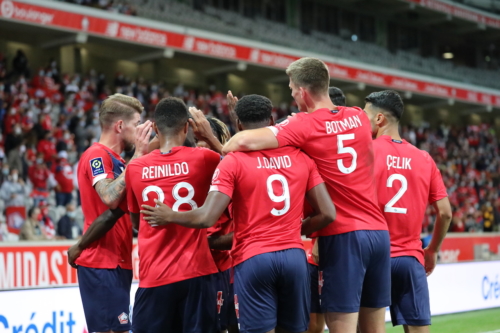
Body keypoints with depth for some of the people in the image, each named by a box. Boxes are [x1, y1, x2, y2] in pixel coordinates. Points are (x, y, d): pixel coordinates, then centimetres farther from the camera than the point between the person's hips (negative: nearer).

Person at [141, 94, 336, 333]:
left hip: (253, 258, -3)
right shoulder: (301, 158, 7)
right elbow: (328, 214, 4)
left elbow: (207, 218, -11)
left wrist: (170, 216, 6)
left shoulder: (233, 162, -4)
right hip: (294, 256, 3)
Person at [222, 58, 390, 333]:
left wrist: (225, 149, 3)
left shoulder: (305, 126, -8)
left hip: (341, 236, -6)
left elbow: (244, 141, -18)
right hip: (378, 231, 6)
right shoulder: (359, 117, 10)